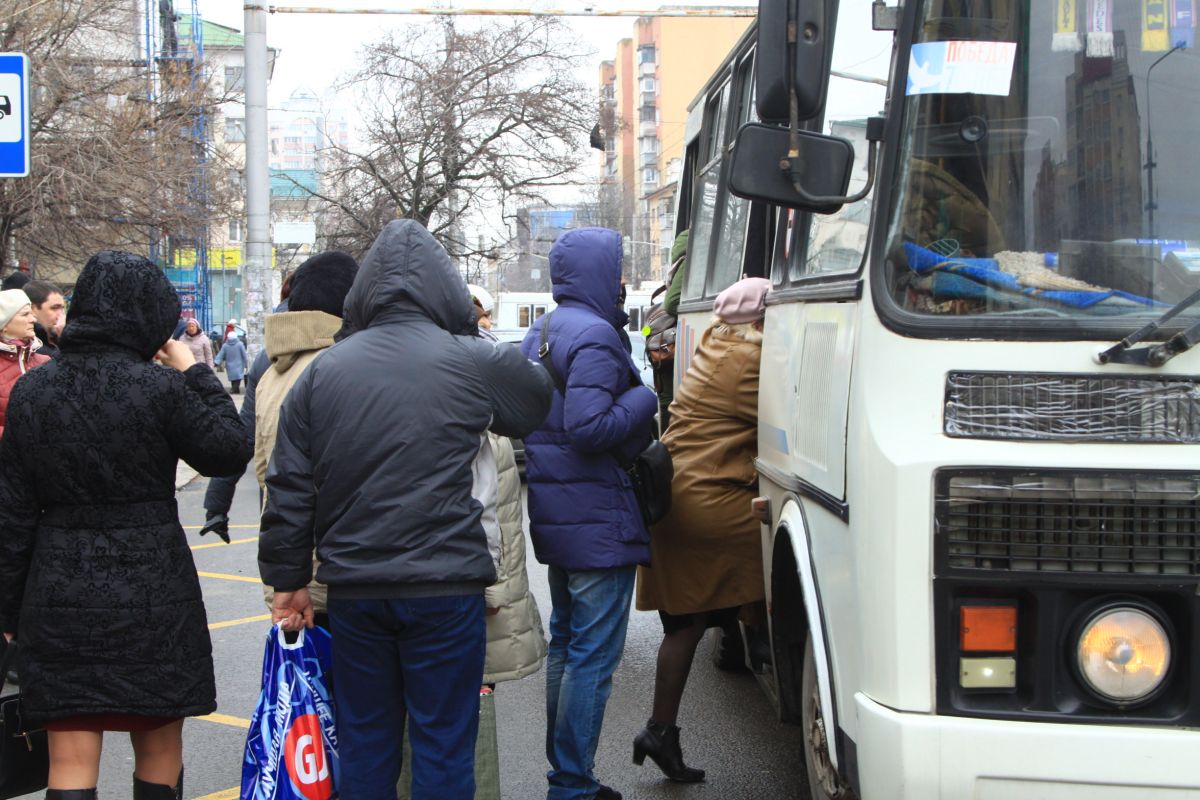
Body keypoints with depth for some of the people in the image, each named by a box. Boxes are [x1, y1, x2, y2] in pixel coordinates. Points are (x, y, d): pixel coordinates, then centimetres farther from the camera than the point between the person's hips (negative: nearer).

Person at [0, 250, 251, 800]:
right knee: (160, 751, 15)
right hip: (152, 589, -3)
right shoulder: (159, 387, -12)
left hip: (59, 595, 3)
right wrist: (195, 374, 4)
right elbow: (231, 451, -3)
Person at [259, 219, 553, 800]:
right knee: (443, 744, 6)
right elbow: (540, 397, 14)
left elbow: (289, 487, 5)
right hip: (446, 587, -3)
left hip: (354, 588, 3)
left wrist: (288, 579, 14)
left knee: (364, 738, 15)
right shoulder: (473, 363, -6)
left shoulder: (322, 370, 4)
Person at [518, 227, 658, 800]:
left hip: (555, 517, 10)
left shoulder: (538, 334, 15)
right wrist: (643, 398, -12)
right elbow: (589, 427, -26)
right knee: (594, 655, -4)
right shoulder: (594, 335, -17)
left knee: (565, 644, 19)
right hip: (599, 519, -10)